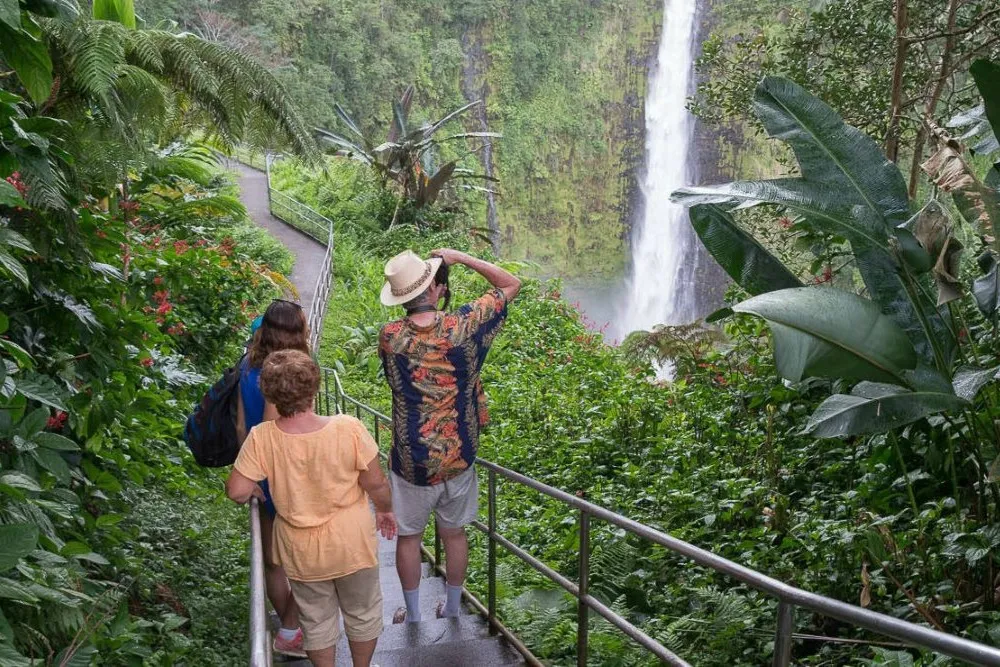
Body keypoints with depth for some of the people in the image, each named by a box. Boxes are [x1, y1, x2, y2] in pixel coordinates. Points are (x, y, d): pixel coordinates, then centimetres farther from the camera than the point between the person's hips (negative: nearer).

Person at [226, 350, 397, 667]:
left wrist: (255, 491, 6)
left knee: (317, 621, 25)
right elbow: (375, 483, -15)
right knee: (363, 613, 25)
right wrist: (385, 510, 5)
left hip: (302, 553, 1)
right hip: (352, 545, -1)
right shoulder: (348, 428, -25)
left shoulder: (261, 438, -22)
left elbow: (237, 491, -17)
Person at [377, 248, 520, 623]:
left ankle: (412, 616, 32)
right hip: (459, 456, 1)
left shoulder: (389, 337, -14)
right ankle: (452, 609, 36)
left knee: (409, 537, 17)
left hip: (412, 461, -1)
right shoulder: (463, 327, -16)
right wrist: (462, 258, -1)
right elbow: (511, 284, -2)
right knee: (454, 534, 19)